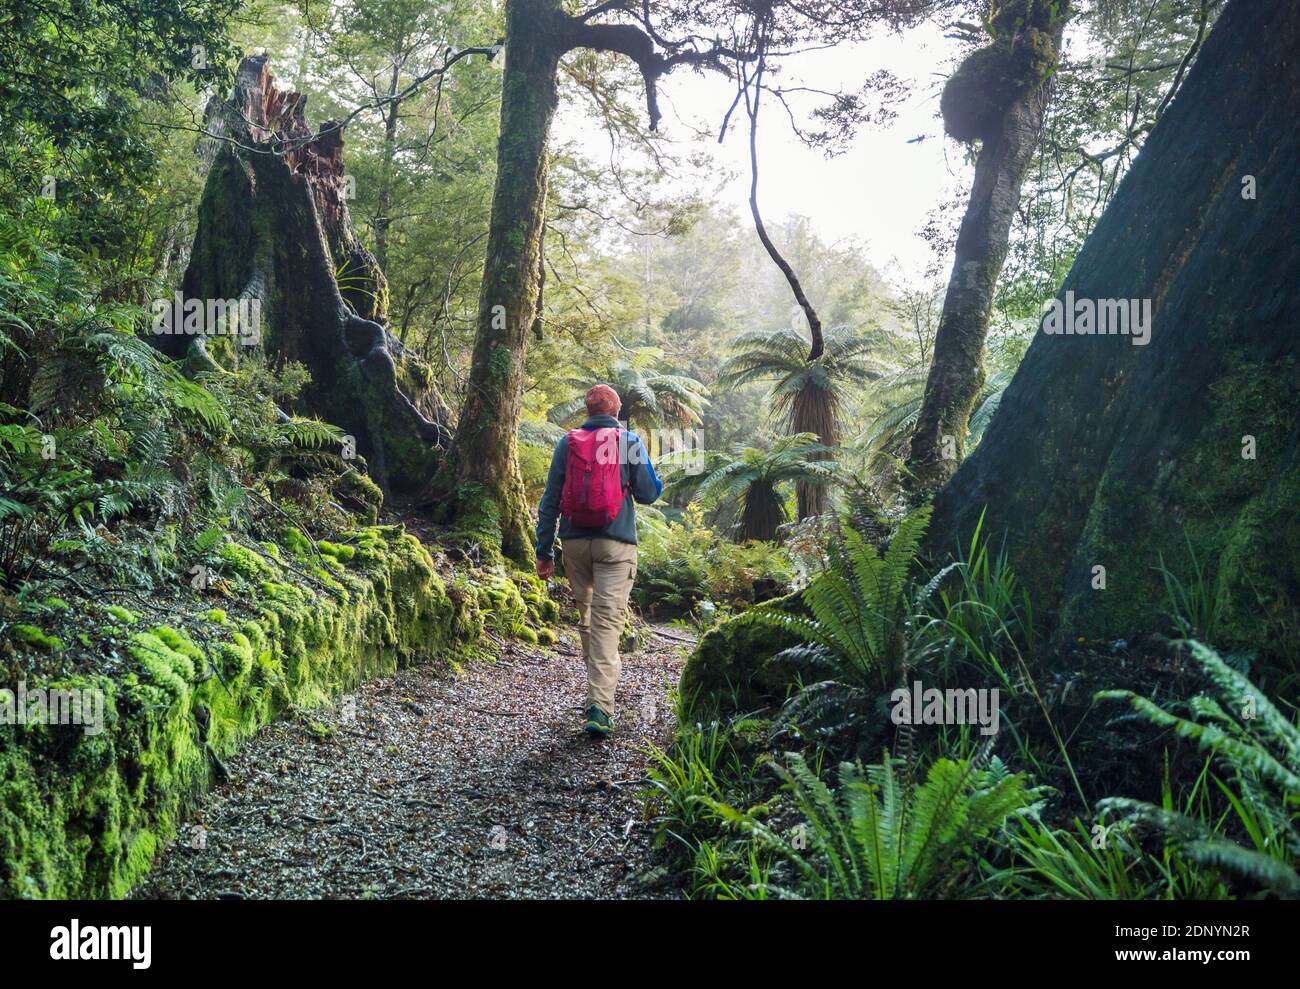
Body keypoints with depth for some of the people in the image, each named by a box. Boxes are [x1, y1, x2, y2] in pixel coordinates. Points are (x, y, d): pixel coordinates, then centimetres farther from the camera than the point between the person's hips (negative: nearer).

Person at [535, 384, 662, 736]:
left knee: (585, 612, 19)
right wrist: (660, 484, 25)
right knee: (607, 619, -7)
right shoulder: (629, 441, 0)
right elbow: (647, 494, 2)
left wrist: (544, 551, 10)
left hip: (574, 542, 3)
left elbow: (550, 500, 6)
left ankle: (600, 676, 35)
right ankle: (599, 707, -16)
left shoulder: (567, 443, 6)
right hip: (616, 543, -3)